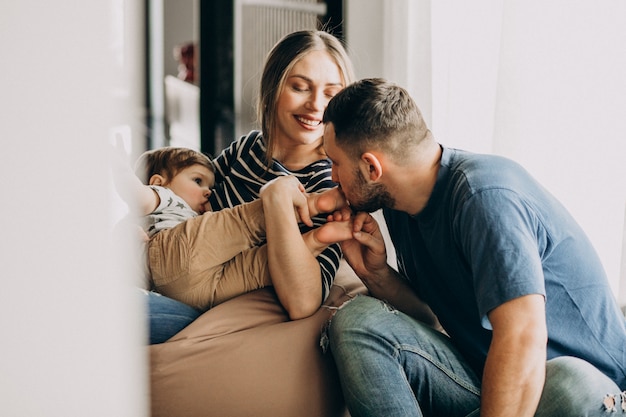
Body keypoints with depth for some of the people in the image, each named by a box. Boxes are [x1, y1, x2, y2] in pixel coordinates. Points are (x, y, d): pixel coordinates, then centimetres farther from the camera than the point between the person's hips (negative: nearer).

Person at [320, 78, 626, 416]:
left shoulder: (486, 195, -21)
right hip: (484, 383, 7)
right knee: (358, 320, -12)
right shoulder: (399, 205, 6)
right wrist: (375, 273, -5)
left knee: (571, 383, -42)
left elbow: (522, 338, -31)